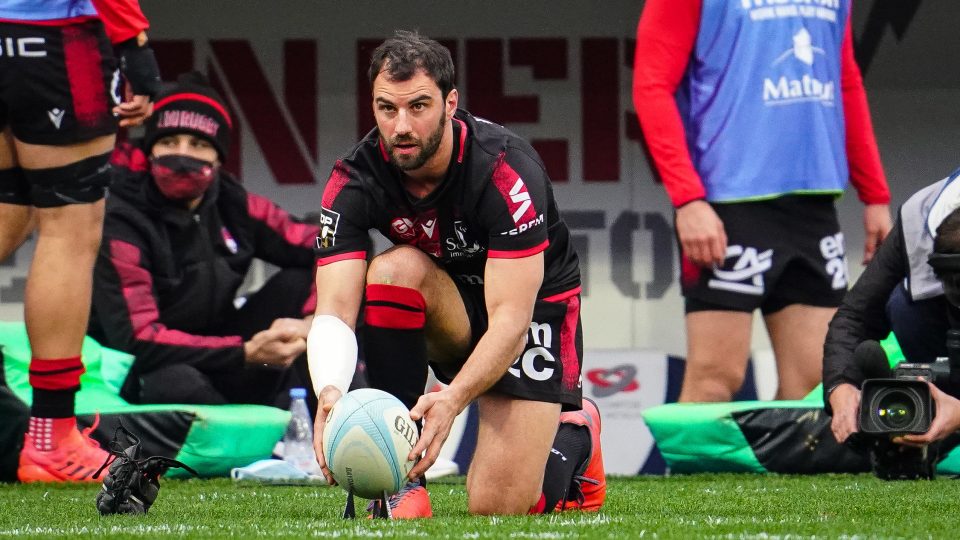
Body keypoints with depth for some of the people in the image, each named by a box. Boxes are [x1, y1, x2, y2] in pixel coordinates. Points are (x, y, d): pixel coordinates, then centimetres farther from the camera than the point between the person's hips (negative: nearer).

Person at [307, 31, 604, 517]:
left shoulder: (506, 169, -30)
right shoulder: (354, 180, -19)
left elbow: (510, 317, -34)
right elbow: (334, 311, -26)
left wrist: (451, 399, -50)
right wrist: (330, 392, -48)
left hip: (536, 307, -3)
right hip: (449, 311, 4)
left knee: (498, 508, -16)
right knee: (396, 268, -32)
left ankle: (575, 433, 21)